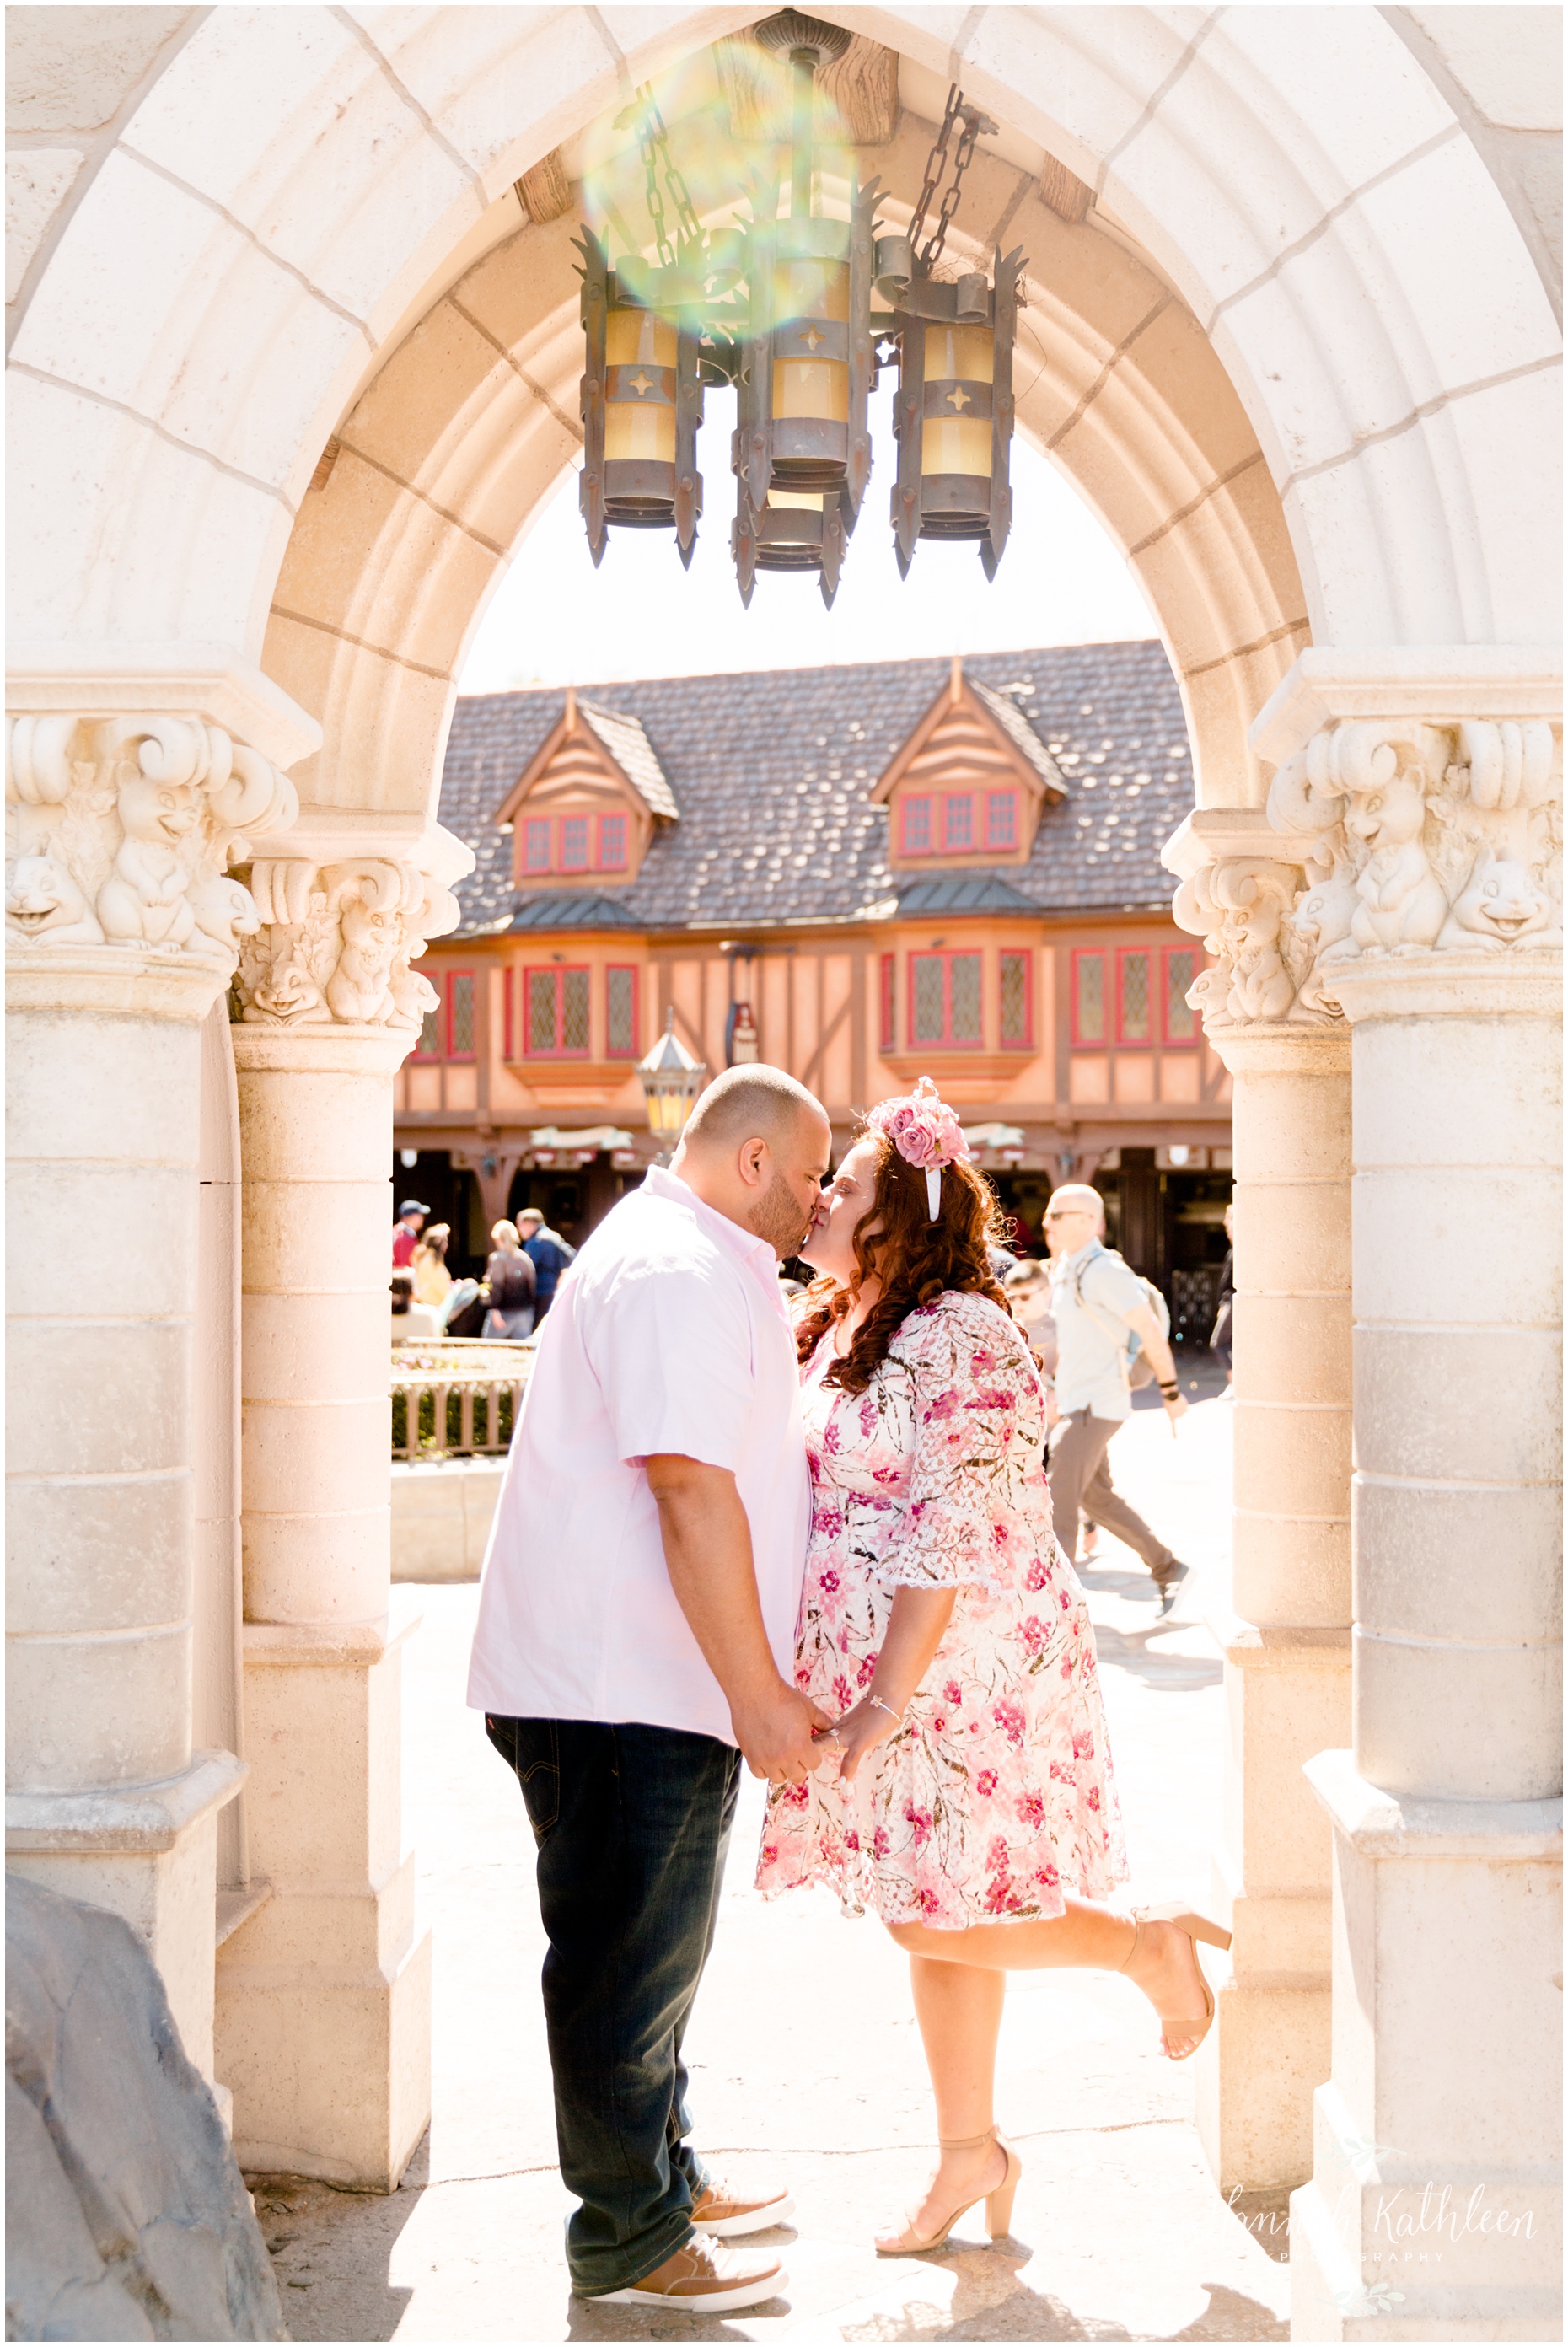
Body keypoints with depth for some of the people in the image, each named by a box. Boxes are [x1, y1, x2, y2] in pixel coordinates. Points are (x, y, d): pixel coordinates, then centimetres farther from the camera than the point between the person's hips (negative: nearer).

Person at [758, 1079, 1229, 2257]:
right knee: (933, 1916, 14)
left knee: (938, 1917, -5)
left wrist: (891, 1695, -22)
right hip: (879, 1671, 9)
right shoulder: (842, 1329, 11)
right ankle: (971, 2151, 27)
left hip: (959, 1669, -9)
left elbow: (954, 1534, -22)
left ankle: (1150, 1943, 16)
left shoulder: (957, 1338, -17)